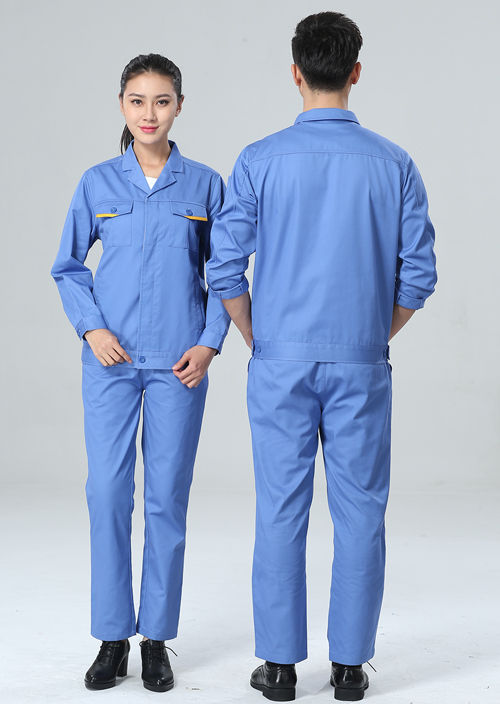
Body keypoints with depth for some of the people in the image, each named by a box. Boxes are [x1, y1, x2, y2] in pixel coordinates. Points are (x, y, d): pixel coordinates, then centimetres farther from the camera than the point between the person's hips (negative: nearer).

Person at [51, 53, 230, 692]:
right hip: (112, 359, 1)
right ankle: (113, 638, 11)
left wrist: (209, 343, -4)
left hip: (178, 363, 0)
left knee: (167, 497, 2)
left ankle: (157, 639, 15)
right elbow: (68, 267, 10)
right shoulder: (97, 183, 4)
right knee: (108, 492, -2)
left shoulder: (203, 183, 3)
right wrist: (91, 328, -4)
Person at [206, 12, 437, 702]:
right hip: (361, 365, 1)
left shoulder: (260, 161, -4)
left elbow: (226, 269, -5)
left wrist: (258, 341, 9)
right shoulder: (394, 164, -1)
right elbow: (418, 274, -1)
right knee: (360, 513, 8)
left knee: (281, 513, 6)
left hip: (281, 362, 0)